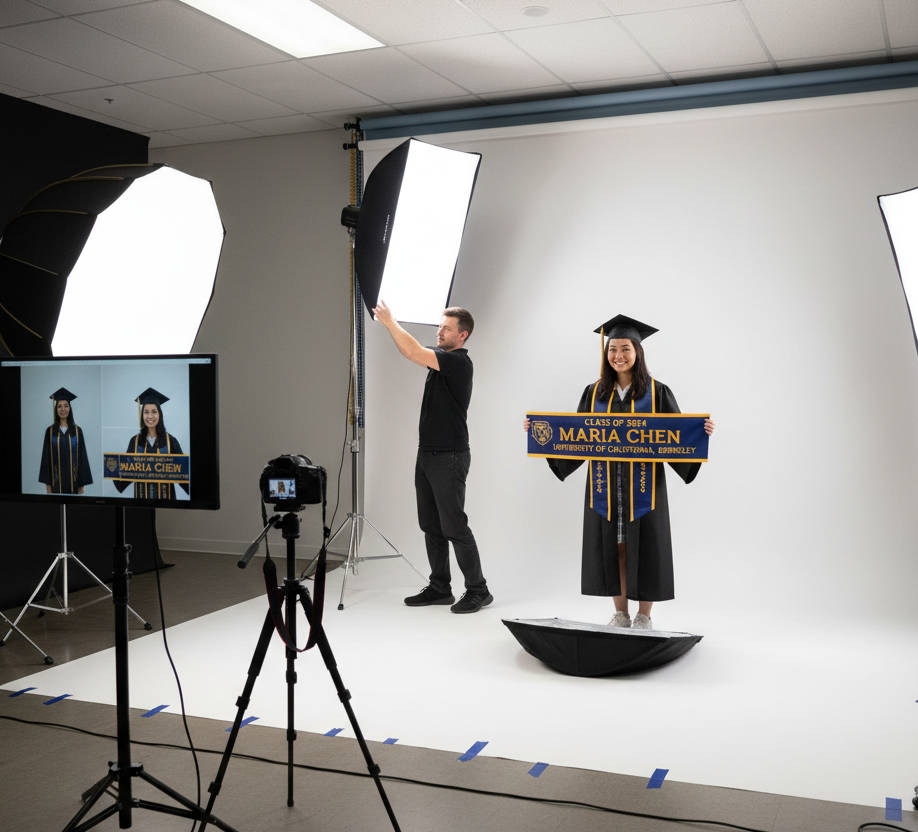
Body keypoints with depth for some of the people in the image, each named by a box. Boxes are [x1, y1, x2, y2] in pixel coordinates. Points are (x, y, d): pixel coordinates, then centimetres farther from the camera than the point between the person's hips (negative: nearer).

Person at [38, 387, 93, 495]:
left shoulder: (77, 431, 4)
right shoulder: (50, 431, 5)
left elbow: (82, 457, 3)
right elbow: (46, 458, 4)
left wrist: (82, 485, -2)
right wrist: (48, 484, -3)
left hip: (73, 481, 0)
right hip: (56, 482, 0)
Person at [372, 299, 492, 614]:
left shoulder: (459, 361, -15)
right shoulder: (440, 357, 14)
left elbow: (415, 354, -26)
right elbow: (414, 352, 15)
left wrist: (390, 322, -19)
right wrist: (389, 322, 3)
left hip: (449, 457, -9)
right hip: (427, 454, 9)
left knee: (454, 526, -5)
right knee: (431, 526, 11)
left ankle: (477, 589, 5)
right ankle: (439, 588, 19)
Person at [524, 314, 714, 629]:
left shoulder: (656, 392, 0)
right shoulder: (594, 393, 7)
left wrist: (700, 431, -21)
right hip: (606, 485, 3)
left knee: (643, 546, 2)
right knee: (613, 546, 6)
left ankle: (644, 616, 15)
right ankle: (621, 613, 19)